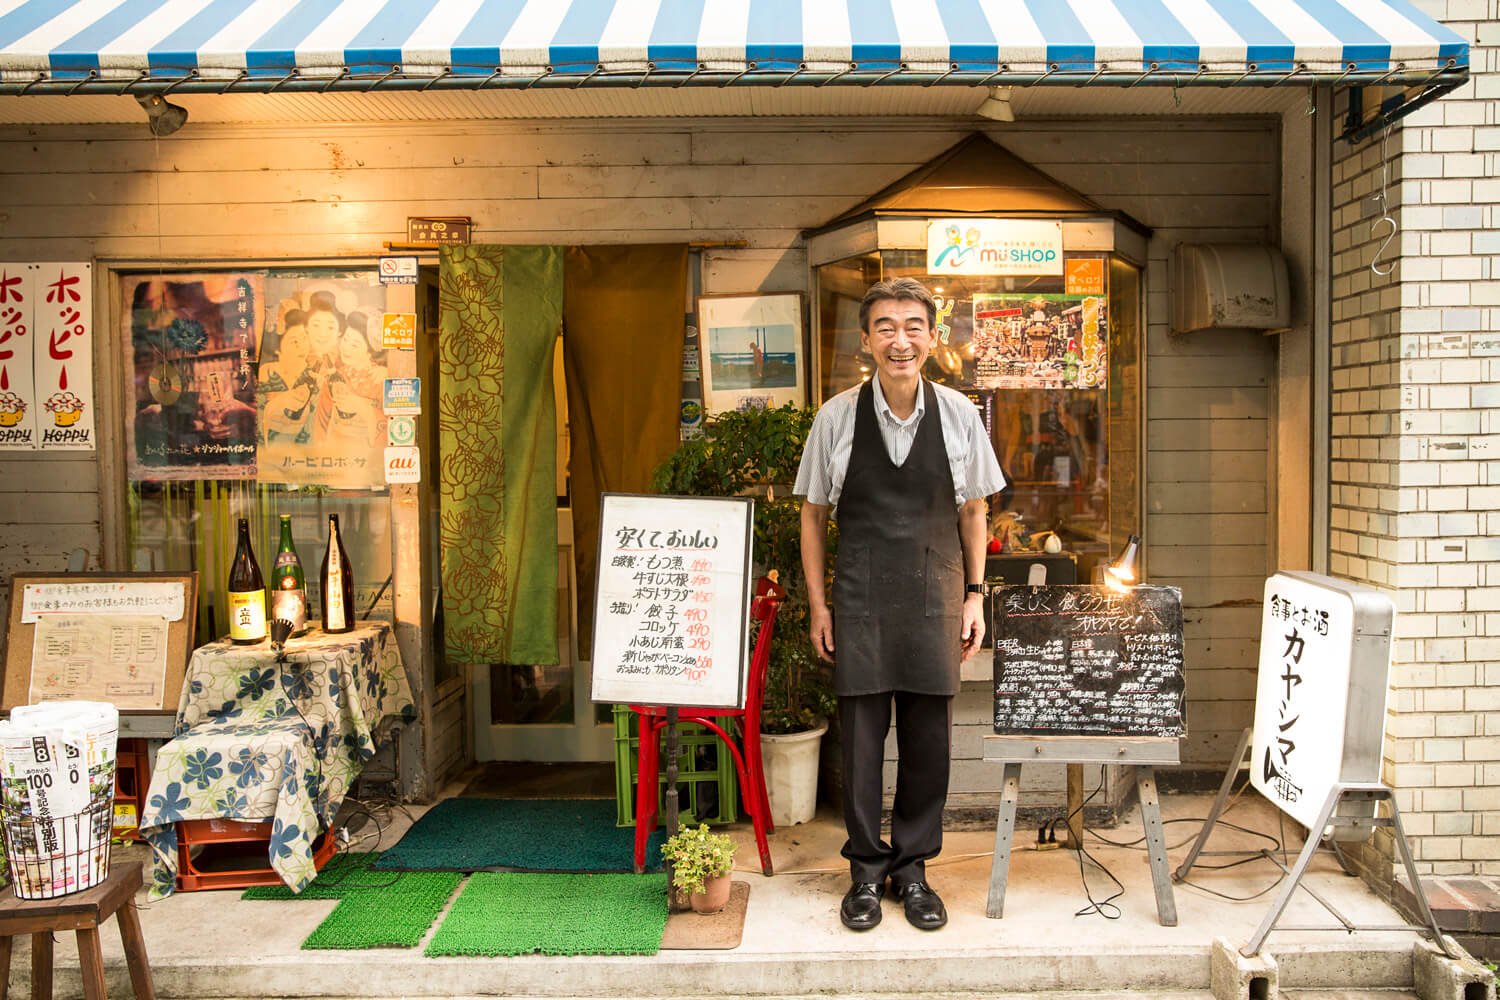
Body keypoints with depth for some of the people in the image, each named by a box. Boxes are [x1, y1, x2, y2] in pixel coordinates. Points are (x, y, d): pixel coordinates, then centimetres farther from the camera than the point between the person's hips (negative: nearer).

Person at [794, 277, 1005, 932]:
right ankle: (866, 871, 21)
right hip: (860, 597, -1)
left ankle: (912, 868, 24)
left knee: (929, 739, 7)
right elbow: (813, 513, 5)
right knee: (861, 736, 4)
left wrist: (974, 595, 6)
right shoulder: (837, 417, -3)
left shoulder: (959, 415, 0)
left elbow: (974, 511, 10)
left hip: (935, 597, 1)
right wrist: (818, 604, 2)